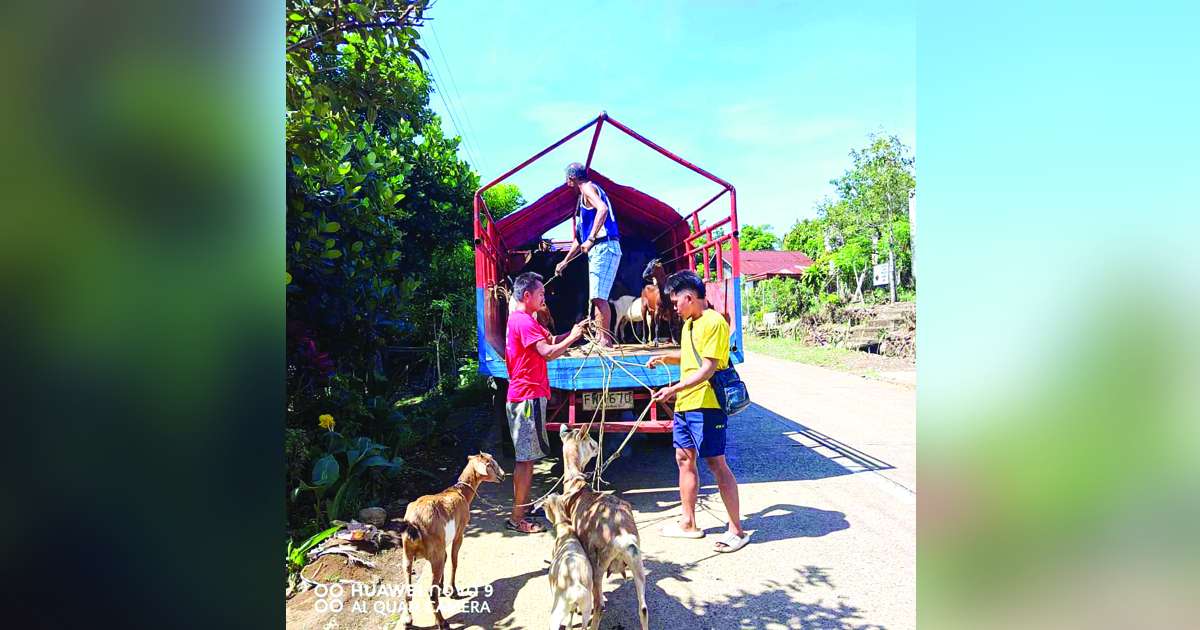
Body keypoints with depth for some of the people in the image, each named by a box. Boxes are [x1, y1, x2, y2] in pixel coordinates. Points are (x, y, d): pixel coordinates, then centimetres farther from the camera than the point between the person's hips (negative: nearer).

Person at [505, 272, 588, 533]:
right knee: (526, 457, -6)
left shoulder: (520, 319, 18)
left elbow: (550, 341, 15)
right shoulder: (524, 321, -16)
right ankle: (517, 518, -1)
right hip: (528, 396, -11)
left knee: (525, 455, 17)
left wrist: (572, 332, 3)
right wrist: (572, 337, -10)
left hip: (524, 396, 11)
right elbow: (549, 352, -23)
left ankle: (524, 505, 28)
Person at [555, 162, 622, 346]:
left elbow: (603, 209, -24)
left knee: (598, 297, -13)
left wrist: (591, 239, -25)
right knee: (597, 298, 10)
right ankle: (603, 339, 13)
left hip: (603, 247, -10)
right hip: (599, 250, 10)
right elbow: (579, 238, 30)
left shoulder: (588, 188, -1)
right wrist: (565, 261, 32)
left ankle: (604, 339, -12)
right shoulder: (584, 195, 28)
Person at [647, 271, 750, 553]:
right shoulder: (689, 323, 14)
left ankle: (737, 530, 6)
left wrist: (674, 389, -27)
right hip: (684, 404, 10)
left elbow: (708, 368, -21)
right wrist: (663, 358, 15)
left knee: (716, 464, -5)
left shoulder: (714, 322, -15)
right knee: (684, 459, 14)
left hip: (706, 405, -10)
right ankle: (688, 524, 26)